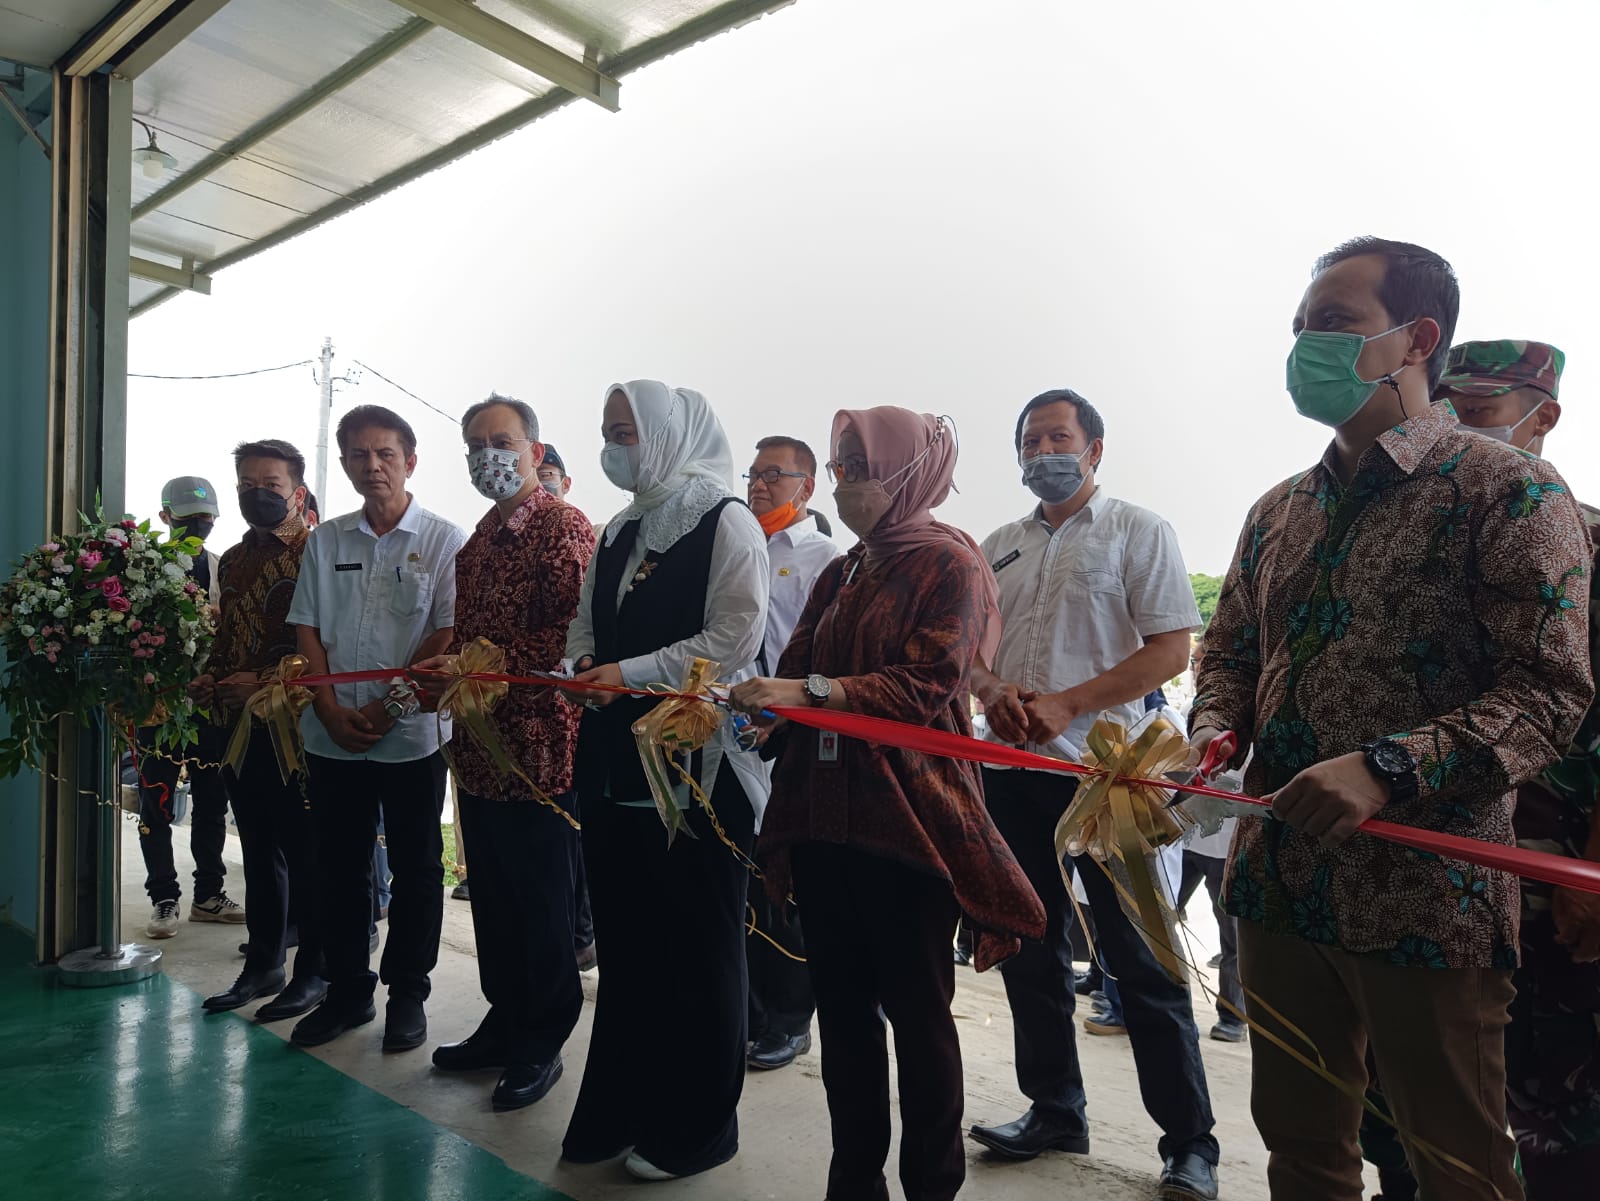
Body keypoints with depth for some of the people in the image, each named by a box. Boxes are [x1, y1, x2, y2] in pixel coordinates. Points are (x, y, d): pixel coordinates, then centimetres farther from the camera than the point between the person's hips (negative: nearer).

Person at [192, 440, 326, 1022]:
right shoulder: (233, 560, 15)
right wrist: (210, 679, 5)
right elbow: (224, 638, 23)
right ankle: (263, 964, 29)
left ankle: (313, 971, 15)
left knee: (305, 852, 2)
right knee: (258, 848, 16)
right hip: (238, 723, 8)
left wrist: (265, 680, -19)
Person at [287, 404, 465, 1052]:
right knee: (339, 865, 12)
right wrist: (331, 708, -5)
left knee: (415, 868, 6)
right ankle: (346, 991, 27)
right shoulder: (325, 540, 10)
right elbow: (308, 630, 8)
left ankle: (407, 994, 21)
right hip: (332, 735, 4)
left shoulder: (444, 541, -3)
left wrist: (387, 708, -13)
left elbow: (447, 635, -8)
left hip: (412, 733, -3)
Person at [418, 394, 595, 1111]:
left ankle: (542, 1043, 20)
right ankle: (504, 1022, 33)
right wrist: (442, 674, 6)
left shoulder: (563, 527, -10)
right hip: (479, 748, 8)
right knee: (493, 897, 18)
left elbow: (572, 633, -20)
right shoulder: (481, 537, 17)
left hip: (538, 748, -8)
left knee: (542, 903, 4)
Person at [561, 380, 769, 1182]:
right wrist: (583, 663, 0)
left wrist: (630, 673, -17)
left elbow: (734, 639, -16)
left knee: (697, 950, 6)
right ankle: (619, 1110, 32)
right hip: (616, 762, 7)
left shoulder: (726, 522, -7)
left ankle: (695, 1127, 22)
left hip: (695, 764, -7)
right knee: (625, 944, 15)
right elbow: (586, 622, 21)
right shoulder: (620, 533, 16)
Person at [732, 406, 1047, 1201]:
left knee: (916, 1012, 5)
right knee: (842, 1007, 14)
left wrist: (813, 692, -23)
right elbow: (795, 674, 10)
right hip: (823, 820, 6)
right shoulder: (841, 575, 16)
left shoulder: (948, 564, -4)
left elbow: (928, 685, -16)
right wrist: (736, 704, -9)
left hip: (908, 822, -6)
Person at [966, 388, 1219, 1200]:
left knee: (1140, 960, 1)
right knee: (1030, 949, 13)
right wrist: (993, 690, -8)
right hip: (1012, 771, 5)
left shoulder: (1138, 531, -1)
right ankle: (1054, 1111, 29)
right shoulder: (999, 547, 14)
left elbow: (1170, 650, -9)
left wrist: (1065, 705, -17)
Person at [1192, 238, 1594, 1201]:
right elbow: (1229, 653, 18)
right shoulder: (1280, 511, 12)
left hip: (1425, 896, -5)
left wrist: (1388, 770, -25)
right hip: (1279, 884, 6)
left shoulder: (1507, 489, -6)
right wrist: (1215, 730, -3)